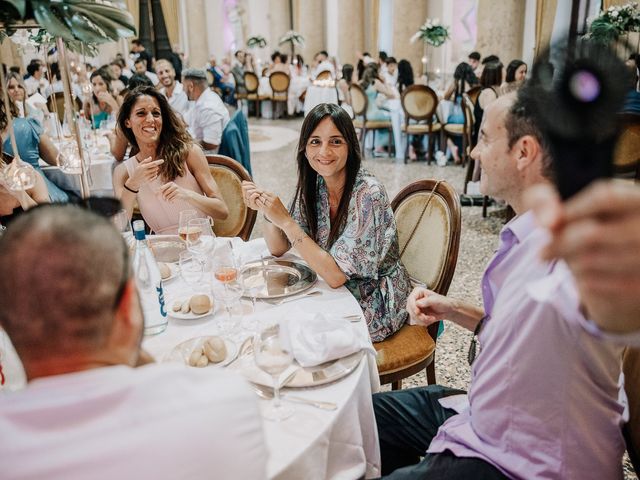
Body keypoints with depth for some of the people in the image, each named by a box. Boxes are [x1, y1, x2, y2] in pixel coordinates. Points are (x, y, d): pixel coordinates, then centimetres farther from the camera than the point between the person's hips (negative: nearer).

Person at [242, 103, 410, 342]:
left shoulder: (367, 194, -25)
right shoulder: (313, 185, -5)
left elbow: (336, 275, -28)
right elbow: (278, 248, -1)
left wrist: (285, 220, -31)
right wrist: (267, 211, -20)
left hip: (373, 306, -5)